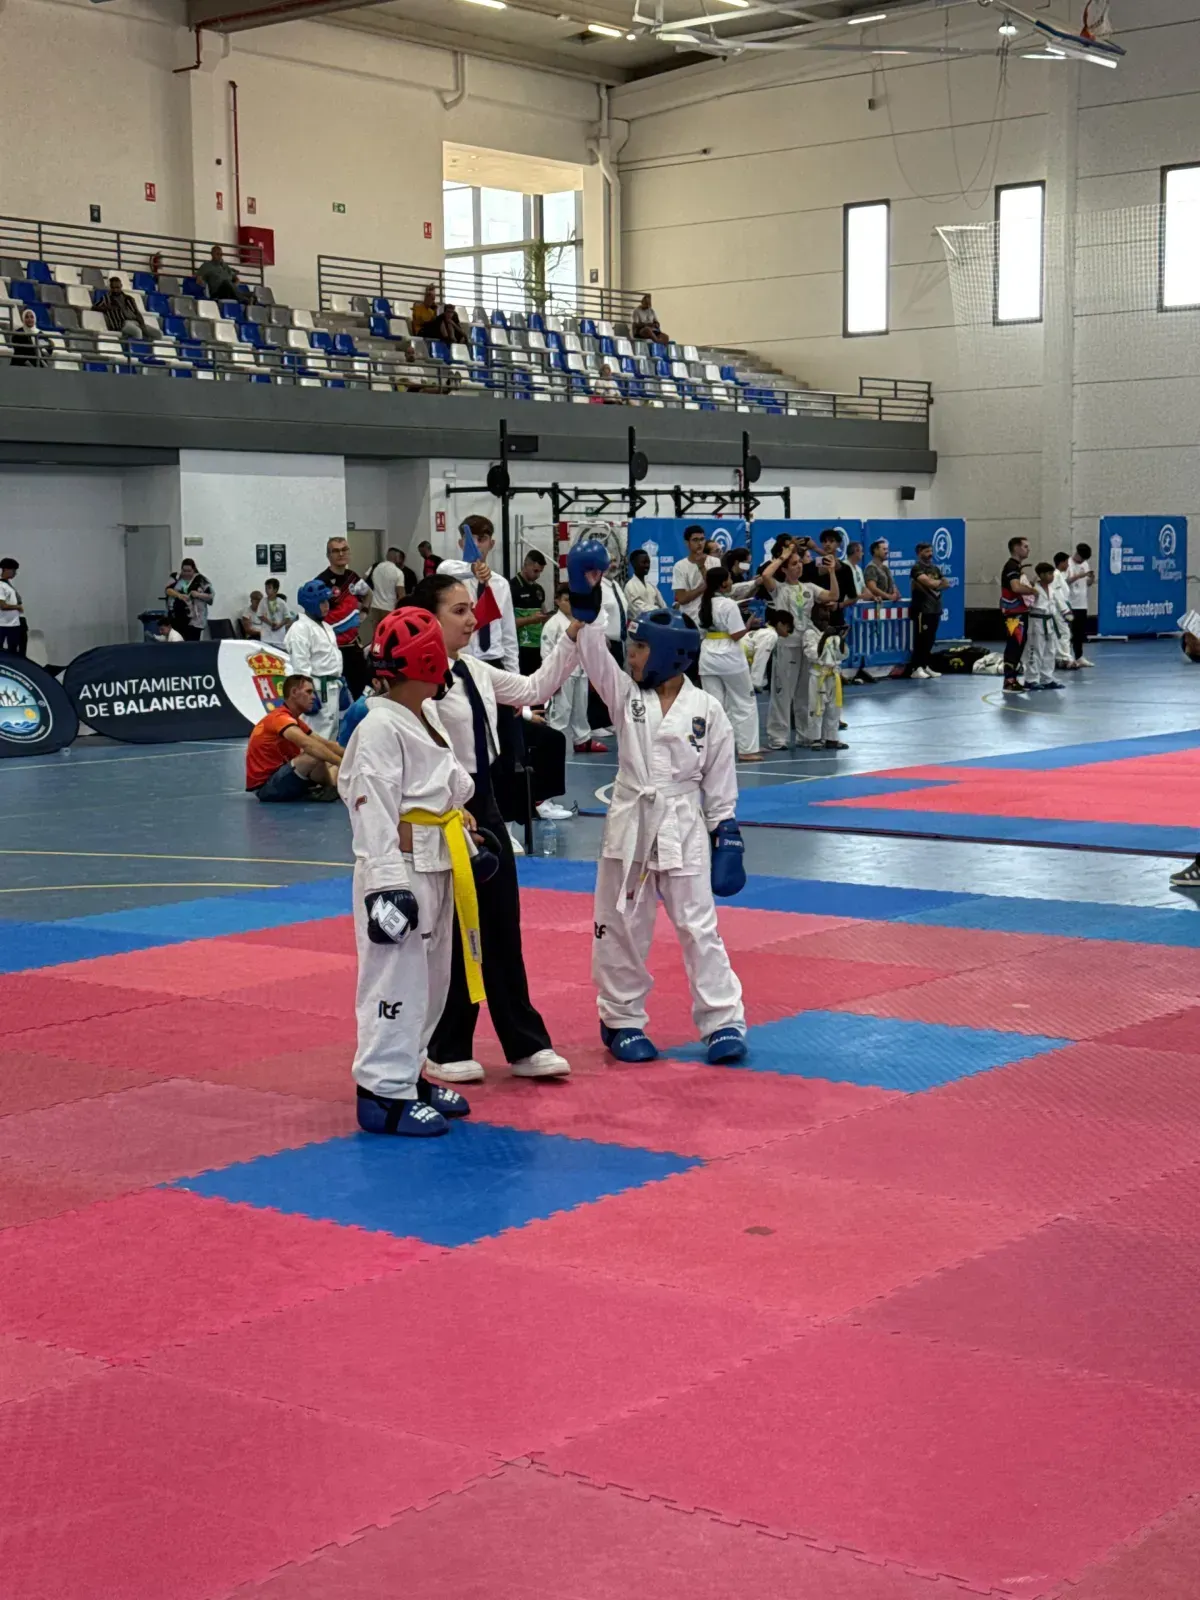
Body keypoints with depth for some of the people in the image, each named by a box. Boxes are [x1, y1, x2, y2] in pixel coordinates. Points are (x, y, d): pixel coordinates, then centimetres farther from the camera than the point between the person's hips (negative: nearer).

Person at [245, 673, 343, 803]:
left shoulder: (295, 720, 15)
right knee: (314, 757, -28)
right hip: (265, 785, -10)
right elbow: (308, 745, -35)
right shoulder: (281, 718, -18)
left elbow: (325, 744, 13)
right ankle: (331, 789, -7)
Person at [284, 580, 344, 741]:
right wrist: (309, 694, -22)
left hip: (332, 688, 10)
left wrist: (339, 686, 19)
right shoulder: (300, 628, -12)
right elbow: (301, 666, -18)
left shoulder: (325, 627, 18)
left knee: (332, 732, 14)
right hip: (318, 689, -10)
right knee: (319, 734, -13)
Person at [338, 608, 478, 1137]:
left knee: (431, 978, 17)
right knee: (396, 979, -5)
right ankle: (383, 1092, 3)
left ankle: (409, 1076, 28)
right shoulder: (380, 727, -17)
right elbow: (373, 810, -20)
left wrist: (463, 834, 21)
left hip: (436, 868, 10)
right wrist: (388, 886, -23)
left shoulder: (424, 719, 13)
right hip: (398, 871, -10)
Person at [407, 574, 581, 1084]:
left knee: (503, 931, 12)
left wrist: (572, 639, 10)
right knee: (453, 937, 2)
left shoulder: (473, 670, 9)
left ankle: (526, 1045, 20)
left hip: (483, 807, 8)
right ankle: (447, 1052, 18)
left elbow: (533, 689, 18)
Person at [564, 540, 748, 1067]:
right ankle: (622, 1020, 21)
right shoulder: (625, 696, 1)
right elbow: (594, 656, -12)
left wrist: (725, 836, -1)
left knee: (697, 925, -1)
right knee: (621, 926, 8)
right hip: (630, 823, 3)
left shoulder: (706, 710, -5)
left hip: (684, 826, -3)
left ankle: (723, 1022, 6)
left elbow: (720, 781, -1)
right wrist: (584, 606, -25)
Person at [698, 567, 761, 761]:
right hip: (729, 657, -6)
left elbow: (702, 631, 12)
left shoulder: (705, 604, 8)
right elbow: (737, 635, -15)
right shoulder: (729, 605, -14)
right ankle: (747, 749, 5)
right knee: (745, 703, 5)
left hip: (708, 656, 6)